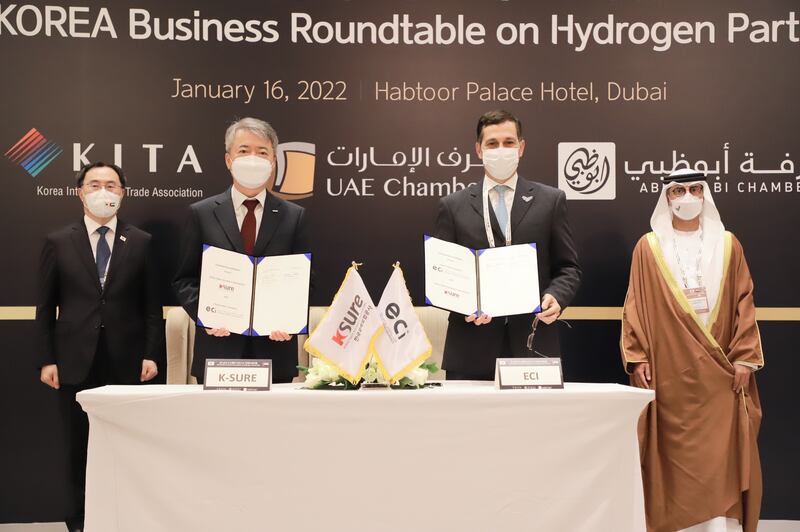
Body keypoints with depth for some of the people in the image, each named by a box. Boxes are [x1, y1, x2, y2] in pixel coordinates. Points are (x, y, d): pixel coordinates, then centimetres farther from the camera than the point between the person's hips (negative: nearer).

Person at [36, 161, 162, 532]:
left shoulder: (141, 243, 5)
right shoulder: (58, 243, 6)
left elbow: (152, 305, 4)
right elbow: (45, 307, 5)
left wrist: (151, 354, -3)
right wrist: (46, 360, -1)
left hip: (126, 362, 0)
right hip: (76, 362, 0)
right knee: (79, 446, 7)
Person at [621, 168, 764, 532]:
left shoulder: (727, 245, 7)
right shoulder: (649, 247, 4)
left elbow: (743, 303, 5)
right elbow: (636, 306, 2)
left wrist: (744, 357, -3)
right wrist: (637, 358, -6)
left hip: (718, 370, 1)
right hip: (669, 370, -1)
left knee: (720, 454, -2)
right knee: (674, 454, 2)